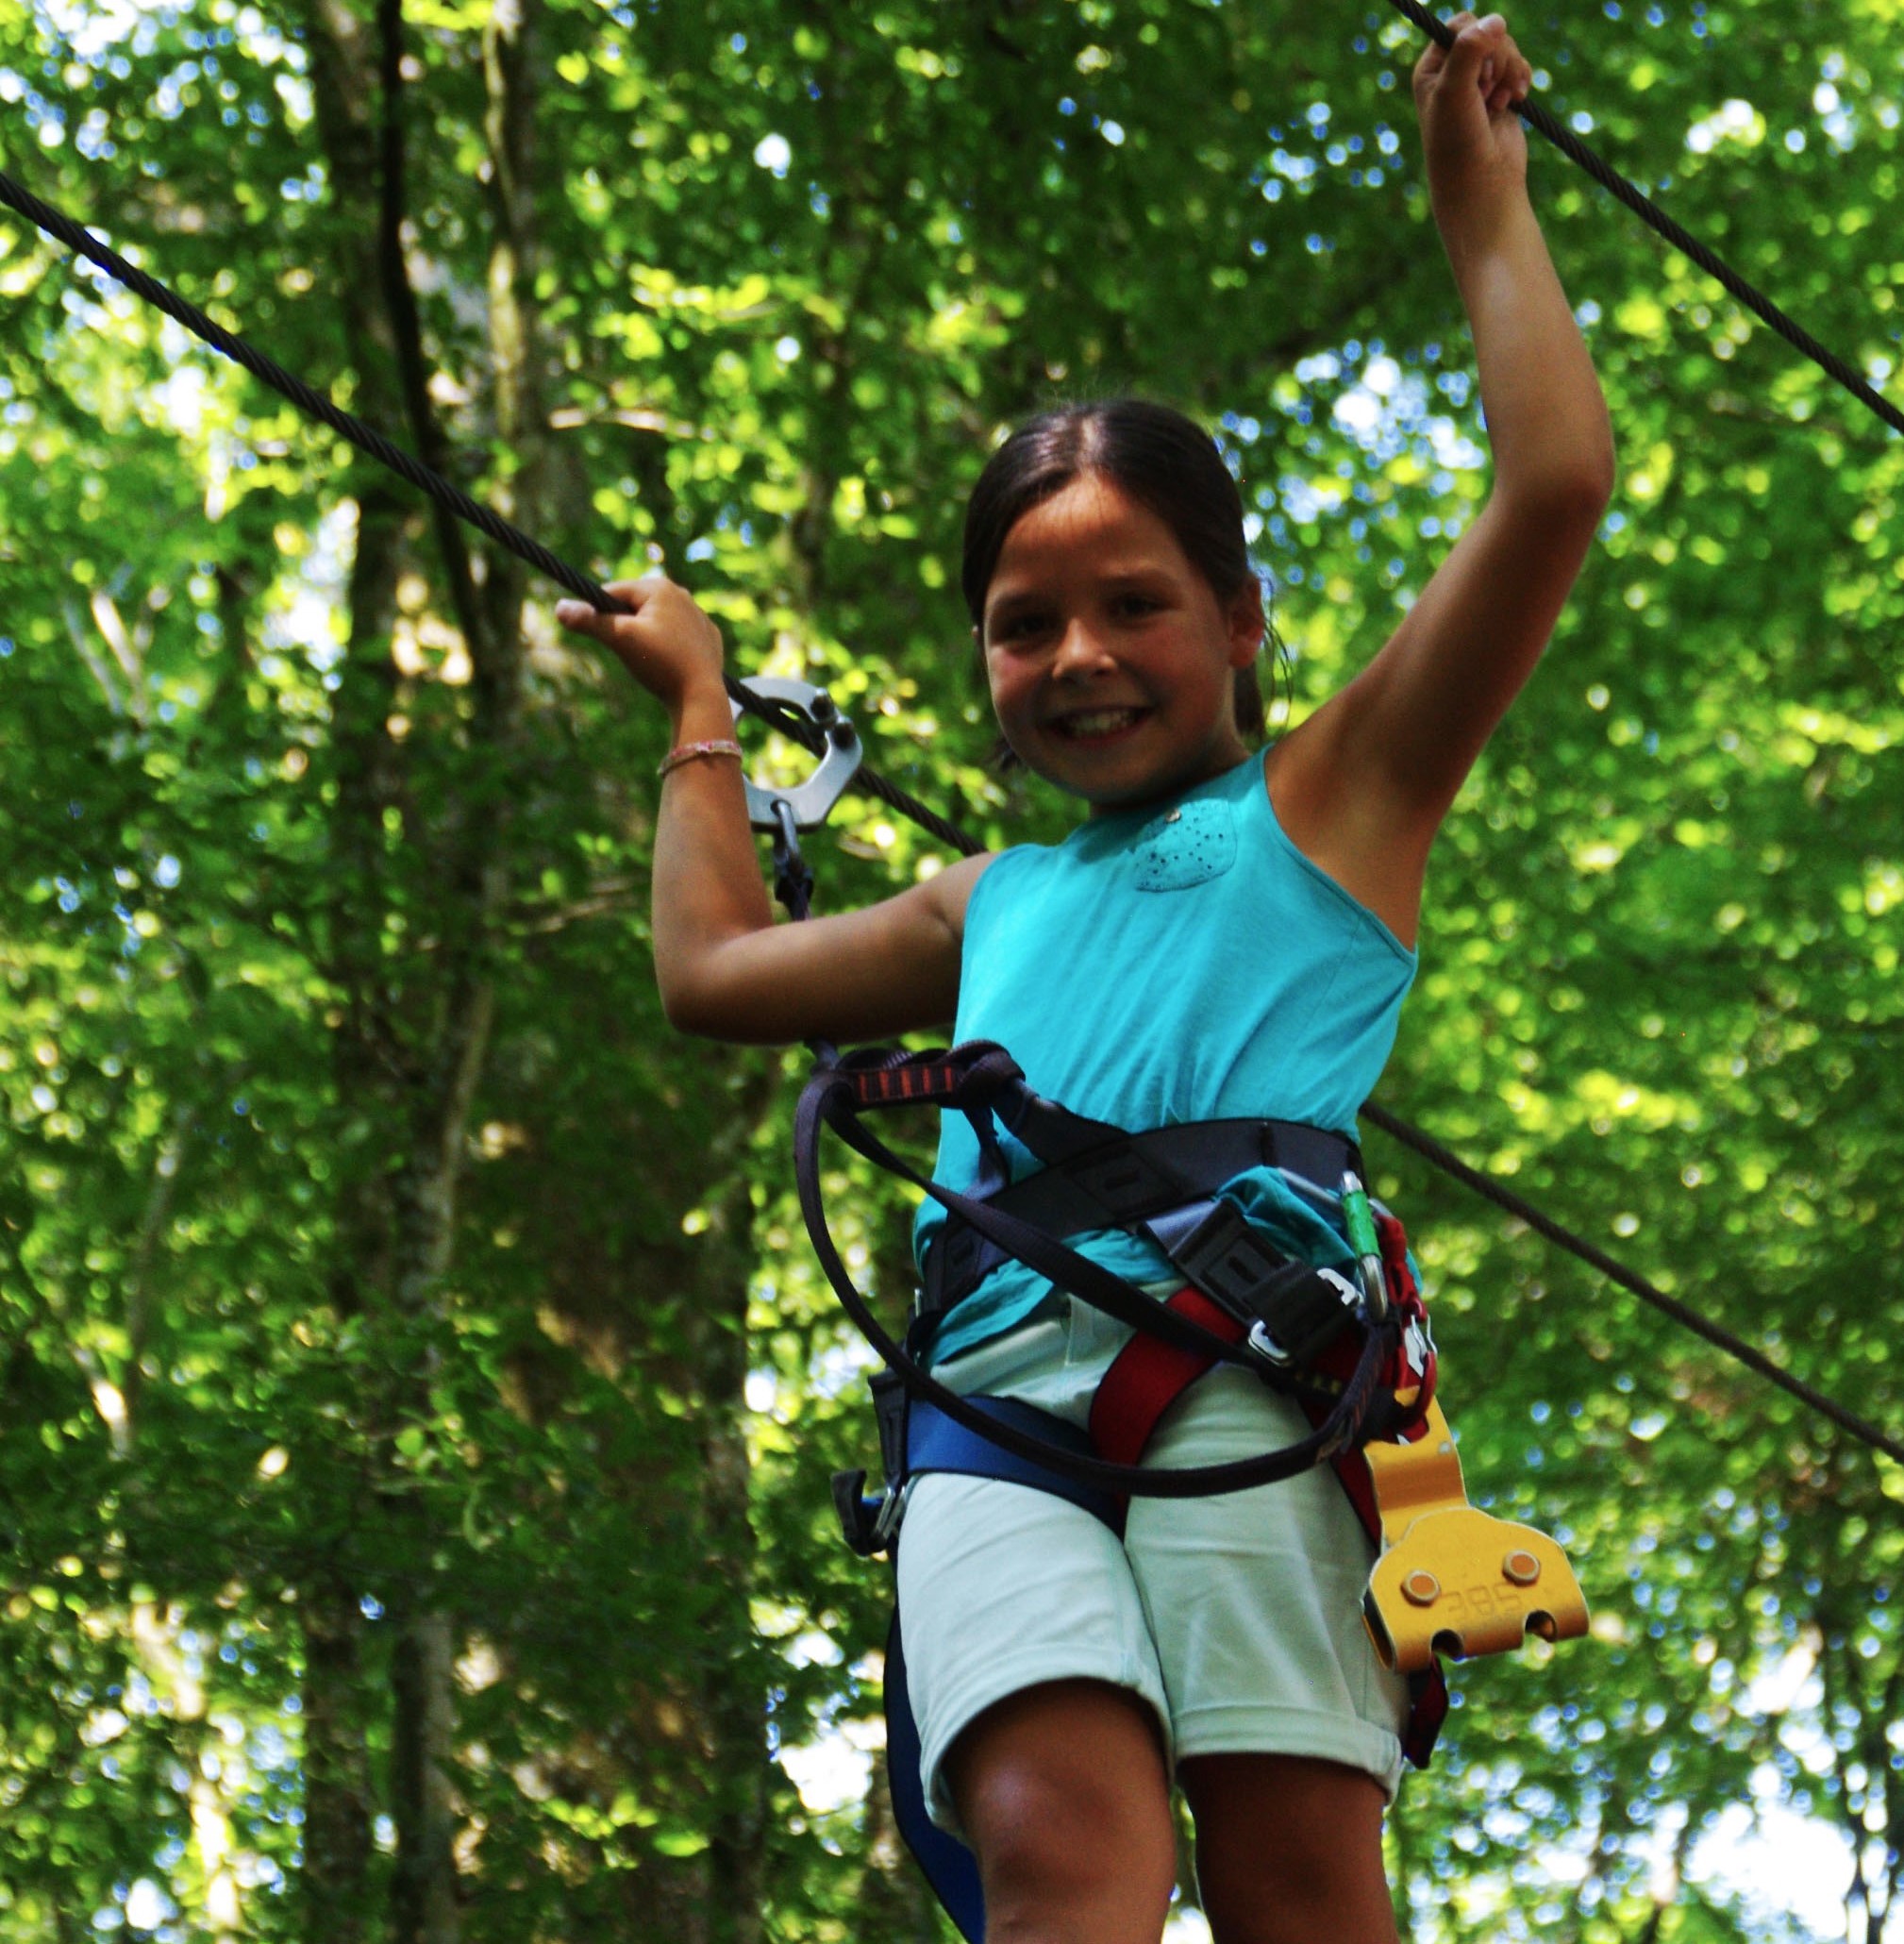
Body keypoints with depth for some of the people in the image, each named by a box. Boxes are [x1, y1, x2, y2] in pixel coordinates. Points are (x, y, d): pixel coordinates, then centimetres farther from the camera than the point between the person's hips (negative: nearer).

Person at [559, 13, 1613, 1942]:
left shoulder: (1326, 804, 22)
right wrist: (700, 712, 56)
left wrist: (1482, 204, 21)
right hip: (999, 1386, 3)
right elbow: (716, 971, 49)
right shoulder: (999, 902, 36)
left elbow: (1556, 483, 12)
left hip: (1248, 1358, -3)